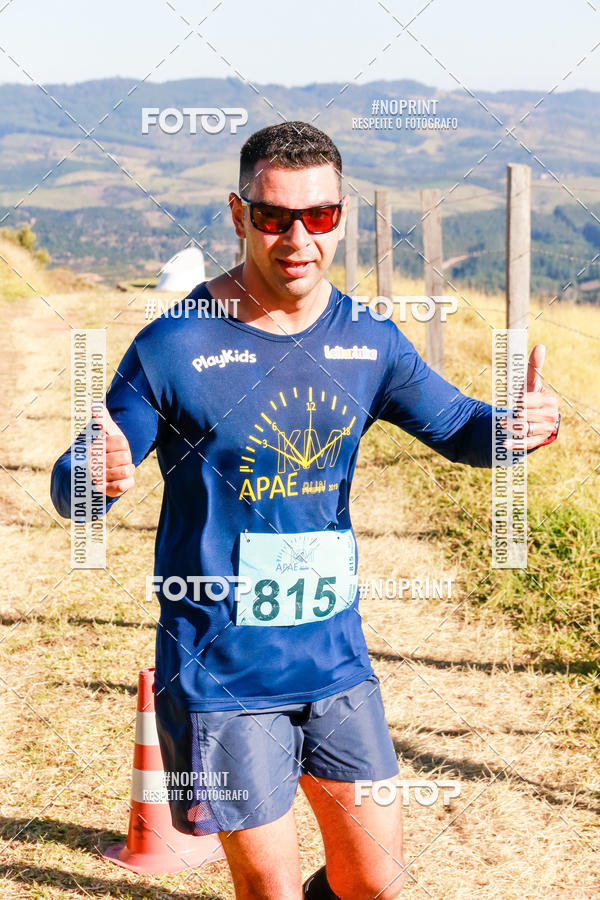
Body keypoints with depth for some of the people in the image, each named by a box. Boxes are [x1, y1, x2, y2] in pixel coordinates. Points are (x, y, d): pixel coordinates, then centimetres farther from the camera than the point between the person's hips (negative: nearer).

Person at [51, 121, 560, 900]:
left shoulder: (369, 342, 1)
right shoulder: (174, 347, -12)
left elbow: (456, 426, 12)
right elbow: (71, 492, -8)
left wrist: (517, 423, -11)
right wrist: (94, 475, -34)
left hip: (335, 658, 5)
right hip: (222, 674, -4)